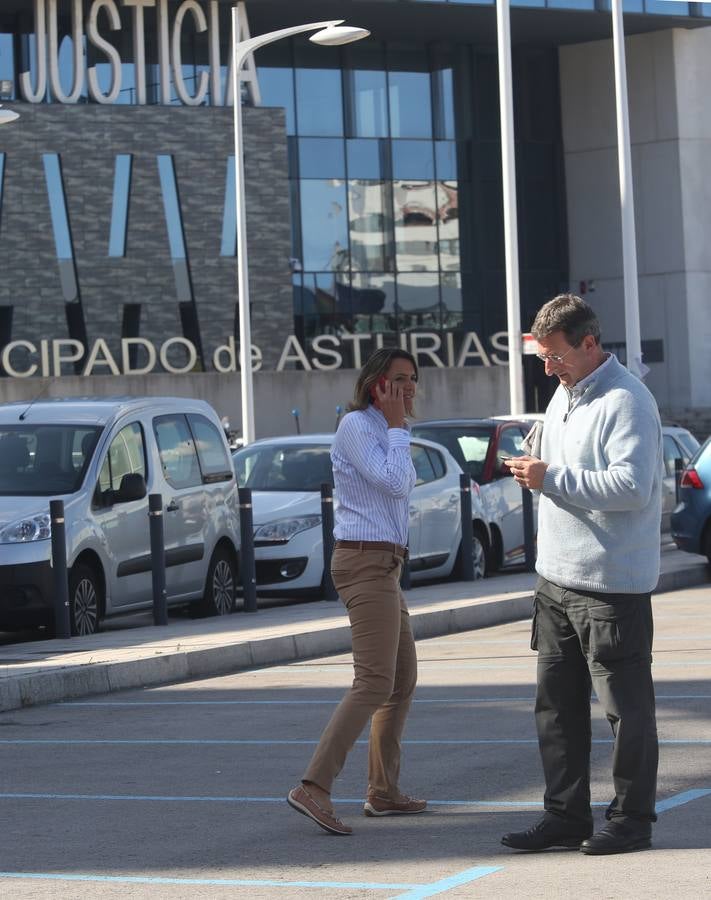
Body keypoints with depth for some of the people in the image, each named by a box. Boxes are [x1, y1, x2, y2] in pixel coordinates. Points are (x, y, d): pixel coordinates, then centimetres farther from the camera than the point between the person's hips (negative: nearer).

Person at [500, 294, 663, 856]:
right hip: (557, 579, 9)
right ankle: (566, 815, 17)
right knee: (557, 704, 10)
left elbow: (632, 487, -25)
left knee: (626, 706, -1)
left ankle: (632, 819, 7)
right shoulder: (565, 395, 16)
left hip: (612, 585, -9)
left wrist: (552, 479, -21)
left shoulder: (626, 402, -14)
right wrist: (534, 471, 10)